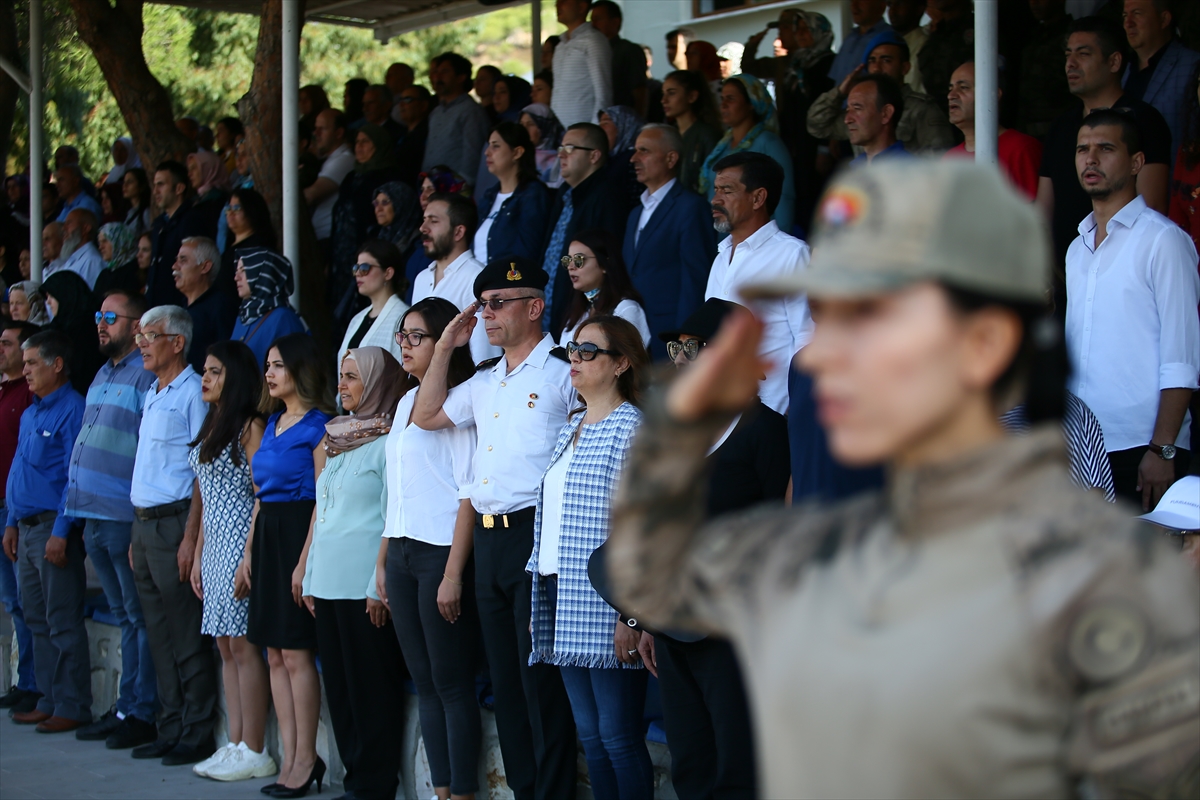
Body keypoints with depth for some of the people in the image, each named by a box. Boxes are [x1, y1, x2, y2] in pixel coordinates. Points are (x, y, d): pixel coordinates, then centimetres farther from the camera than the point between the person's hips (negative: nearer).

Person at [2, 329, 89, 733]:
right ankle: (48, 700, 19)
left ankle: (73, 707, -2)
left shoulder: (71, 410, -12)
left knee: (63, 623, -6)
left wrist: (61, 533, -20)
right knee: (37, 620, 12)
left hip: (55, 529, -9)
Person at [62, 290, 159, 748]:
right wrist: (80, 509, 18)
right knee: (124, 617, 13)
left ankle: (143, 713, 0)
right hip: (95, 518, 9)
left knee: (141, 617, -3)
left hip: (126, 517, -9)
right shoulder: (102, 375, 18)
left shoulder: (145, 377, -10)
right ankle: (125, 708, 19)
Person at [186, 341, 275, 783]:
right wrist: (198, 553, 18)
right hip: (215, 545, 9)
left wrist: (251, 553, -19)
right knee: (226, 646, 9)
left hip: (240, 542, -9)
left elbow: (263, 494, -14)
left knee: (241, 644, -7)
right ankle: (236, 745, 13)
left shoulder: (249, 426, -9)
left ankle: (254, 752, -3)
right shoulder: (211, 427, 17)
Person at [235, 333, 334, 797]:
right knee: (276, 653, 7)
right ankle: (290, 757, 11)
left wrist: (306, 560, -18)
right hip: (267, 537, 9)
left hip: (300, 534, -9)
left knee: (296, 652, -7)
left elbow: (324, 498, -13)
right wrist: (248, 554, 15)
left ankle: (306, 759, 0)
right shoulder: (273, 423, 17)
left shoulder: (318, 424, -9)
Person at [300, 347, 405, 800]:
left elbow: (394, 521, -13)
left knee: (371, 689, -3)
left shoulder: (388, 441, -9)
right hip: (328, 583, 9)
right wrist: (309, 575, 17)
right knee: (338, 687, 11)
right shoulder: (338, 440, 17)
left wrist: (381, 585, -17)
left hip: (363, 585, -9)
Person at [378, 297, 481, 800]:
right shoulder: (407, 401, 16)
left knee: (451, 682, -5)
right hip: (402, 553, 8)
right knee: (424, 682, 9)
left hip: (442, 551, -8)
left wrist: (453, 574, -18)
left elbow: (470, 494, -14)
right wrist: (383, 560, 16)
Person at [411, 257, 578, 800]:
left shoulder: (563, 374, -5)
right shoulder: (486, 382, 19)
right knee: (504, 677, 11)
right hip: (487, 539, 8)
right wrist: (445, 348, 20)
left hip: (536, 534, -8)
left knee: (541, 678, -7)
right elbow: (426, 417, 27)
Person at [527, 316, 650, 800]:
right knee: (590, 736, 11)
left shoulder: (633, 428, -8)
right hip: (563, 603, 8)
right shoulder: (570, 428, 17)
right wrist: (540, 588, 14)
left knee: (618, 737, -5)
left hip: (605, 605, -8)